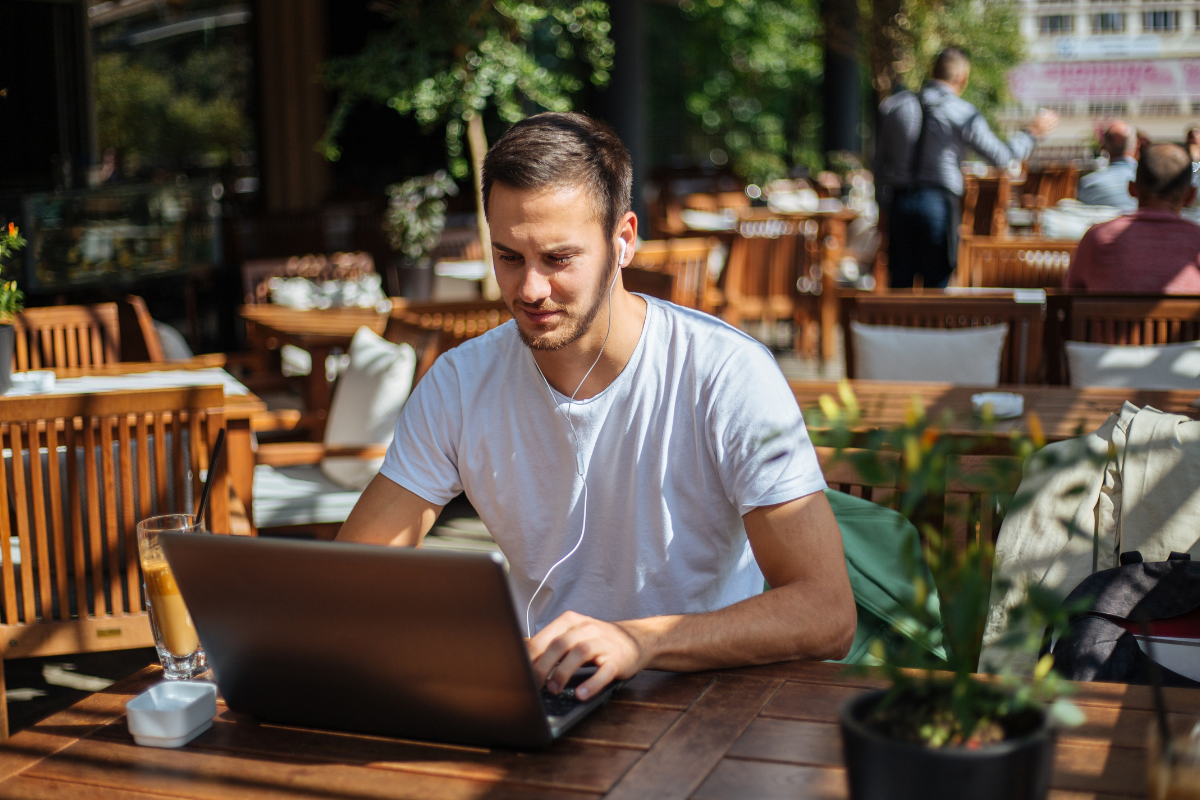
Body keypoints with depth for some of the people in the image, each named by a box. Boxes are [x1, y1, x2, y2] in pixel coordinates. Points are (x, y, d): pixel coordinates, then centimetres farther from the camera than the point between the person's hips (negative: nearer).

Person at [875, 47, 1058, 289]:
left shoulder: (894, 105, 7)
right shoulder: (965, 114, -4)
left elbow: (880, 163, 11)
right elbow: (1001, 157, 4)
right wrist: (1033, 133, 18)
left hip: (899, 202, 3)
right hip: (939, 203, -3)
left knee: (899, 284, 8)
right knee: (936, 284, 5)